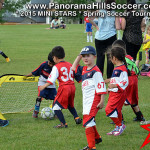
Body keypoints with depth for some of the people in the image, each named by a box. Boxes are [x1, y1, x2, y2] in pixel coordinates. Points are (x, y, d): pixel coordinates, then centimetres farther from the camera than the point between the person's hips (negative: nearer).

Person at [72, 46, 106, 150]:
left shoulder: (96, 71, -13)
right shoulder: (83, 69, 12)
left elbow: (101, 87, -16)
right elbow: (73, 68, 25)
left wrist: (102, 101, -18)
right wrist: (79, 56, 14)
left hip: (94, 99, -9)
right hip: (86, 100, 9)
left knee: (88, 121, -15)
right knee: (90, 120, 23)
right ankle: (97, 138, 45)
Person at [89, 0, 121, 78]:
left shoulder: (100, 12, 1)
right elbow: (118, 27, -11)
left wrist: (95, 26, 3)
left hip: (99, 37, 2)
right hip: (111, 37, -2)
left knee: (100, 57, 9)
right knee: (110, 57, 5)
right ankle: (109, 77, 5)